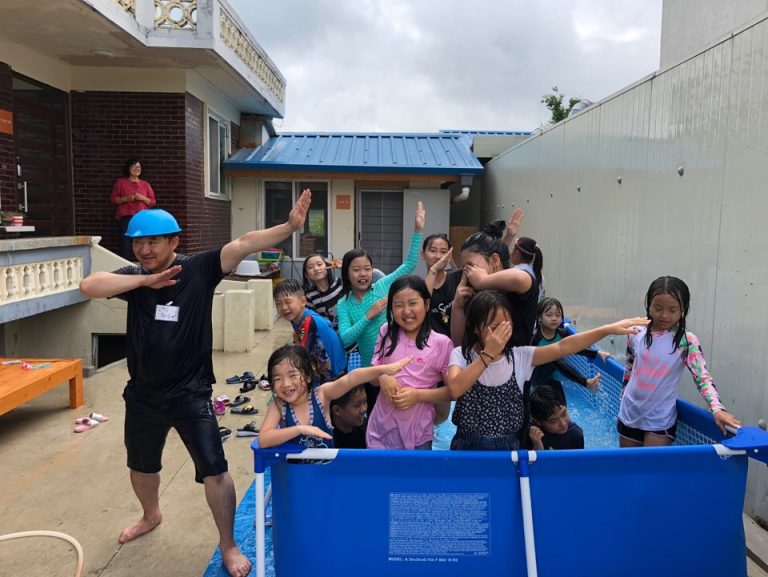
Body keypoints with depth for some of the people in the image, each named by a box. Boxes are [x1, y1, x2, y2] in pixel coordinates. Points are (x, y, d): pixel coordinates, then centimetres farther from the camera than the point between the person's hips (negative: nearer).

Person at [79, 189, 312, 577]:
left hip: (190, 393, -4)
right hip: (143, 393, 5)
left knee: (214, 471, -2)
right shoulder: (135, 277, -3)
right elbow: (88, 286, -19)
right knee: (141, 466, 26)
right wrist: (146, 281, -27)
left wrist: (290, 226, -34)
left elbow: (244, 244, -24)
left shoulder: (198, 270, -12)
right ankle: (151, 516, 57)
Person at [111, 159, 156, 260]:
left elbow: (153, 202, 13)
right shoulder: (121, 182, 11)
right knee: (125, 246, -10)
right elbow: (113, 199, 9)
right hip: (126, 218, -2)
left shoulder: (145, 184, 16)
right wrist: (125, 199, -8)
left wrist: (143, 198, -6)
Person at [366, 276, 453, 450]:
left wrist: (419, 395, -17)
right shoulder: (386, 333, 1)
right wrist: (382, 377, -13)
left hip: (418, 432, -2)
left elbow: (453, 391, -5)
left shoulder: (441, 343, -8)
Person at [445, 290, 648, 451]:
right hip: (467, 446, -2)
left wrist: (608, 329, -18)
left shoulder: (519, 356, -2)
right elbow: (455, 389, -25)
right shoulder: (460, 355, -7)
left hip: (508, 446, 2)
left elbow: (562, 347, -10)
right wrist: (488, 355, -27)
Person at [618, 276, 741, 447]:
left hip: (660, 421, -4)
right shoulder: (636, 334, -4)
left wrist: (717, 409, -37)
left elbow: (703, 378, -22)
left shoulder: (687, 341, -14)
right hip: (629, 415, 4)